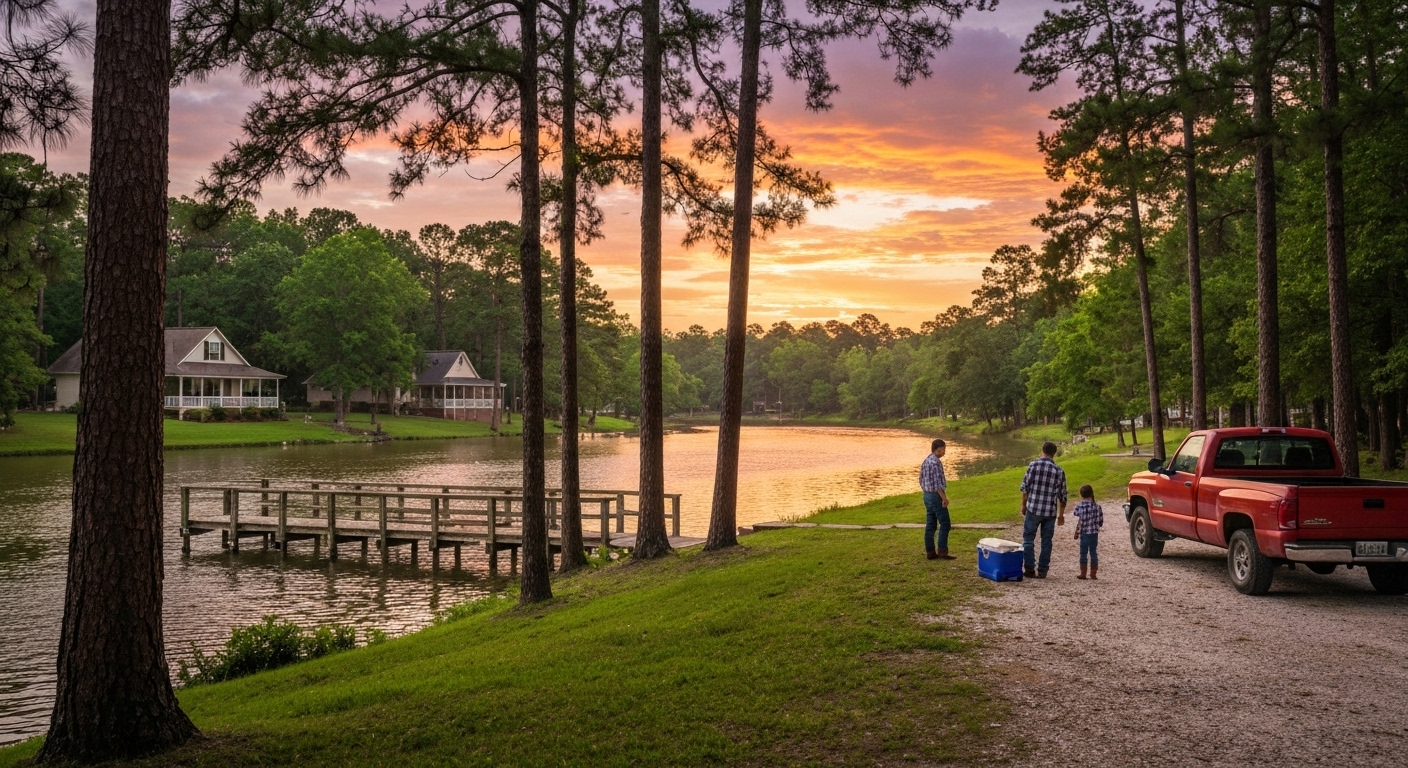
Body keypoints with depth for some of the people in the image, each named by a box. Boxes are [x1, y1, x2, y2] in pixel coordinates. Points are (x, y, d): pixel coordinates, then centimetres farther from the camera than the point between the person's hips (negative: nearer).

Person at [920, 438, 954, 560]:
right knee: (944, 524, -5)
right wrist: (944, 497, -20)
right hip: (936, 496, -9)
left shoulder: (926, 461, 12)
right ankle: (942, 551, -7)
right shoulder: (935, 462, -17)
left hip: (927, 495, 9)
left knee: (930, 525, 9)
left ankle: (930, 552, 10)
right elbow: (937, 482, -22)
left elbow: (921, 479, 17)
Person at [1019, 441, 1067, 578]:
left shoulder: (1033, 465, -6)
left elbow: (1025, 487, -5)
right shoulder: (1059, 471, 0)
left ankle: (1029, 569, 5)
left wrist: (1023, 505, 8)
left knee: (1028, 538, 8)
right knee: (1046, 541, 10)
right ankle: (1042, 570, 10)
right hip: (1050, 511, 2)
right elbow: (1062, 496, 4)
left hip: (1033, 509, -2)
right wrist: (1061, 514, 14)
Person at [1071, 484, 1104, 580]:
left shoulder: (1080, 506, -9)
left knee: (1083, 554, 4)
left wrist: (1076, 533, 0)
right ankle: (1093, 573, 15)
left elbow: (1079, 522, -9)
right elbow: (1101, 523, 3)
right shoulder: (1097, 507, -1)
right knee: (1093, 553, 12)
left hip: (1084, 533, -3)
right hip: (1094, 534, 3)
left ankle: (1083, 573, 6)